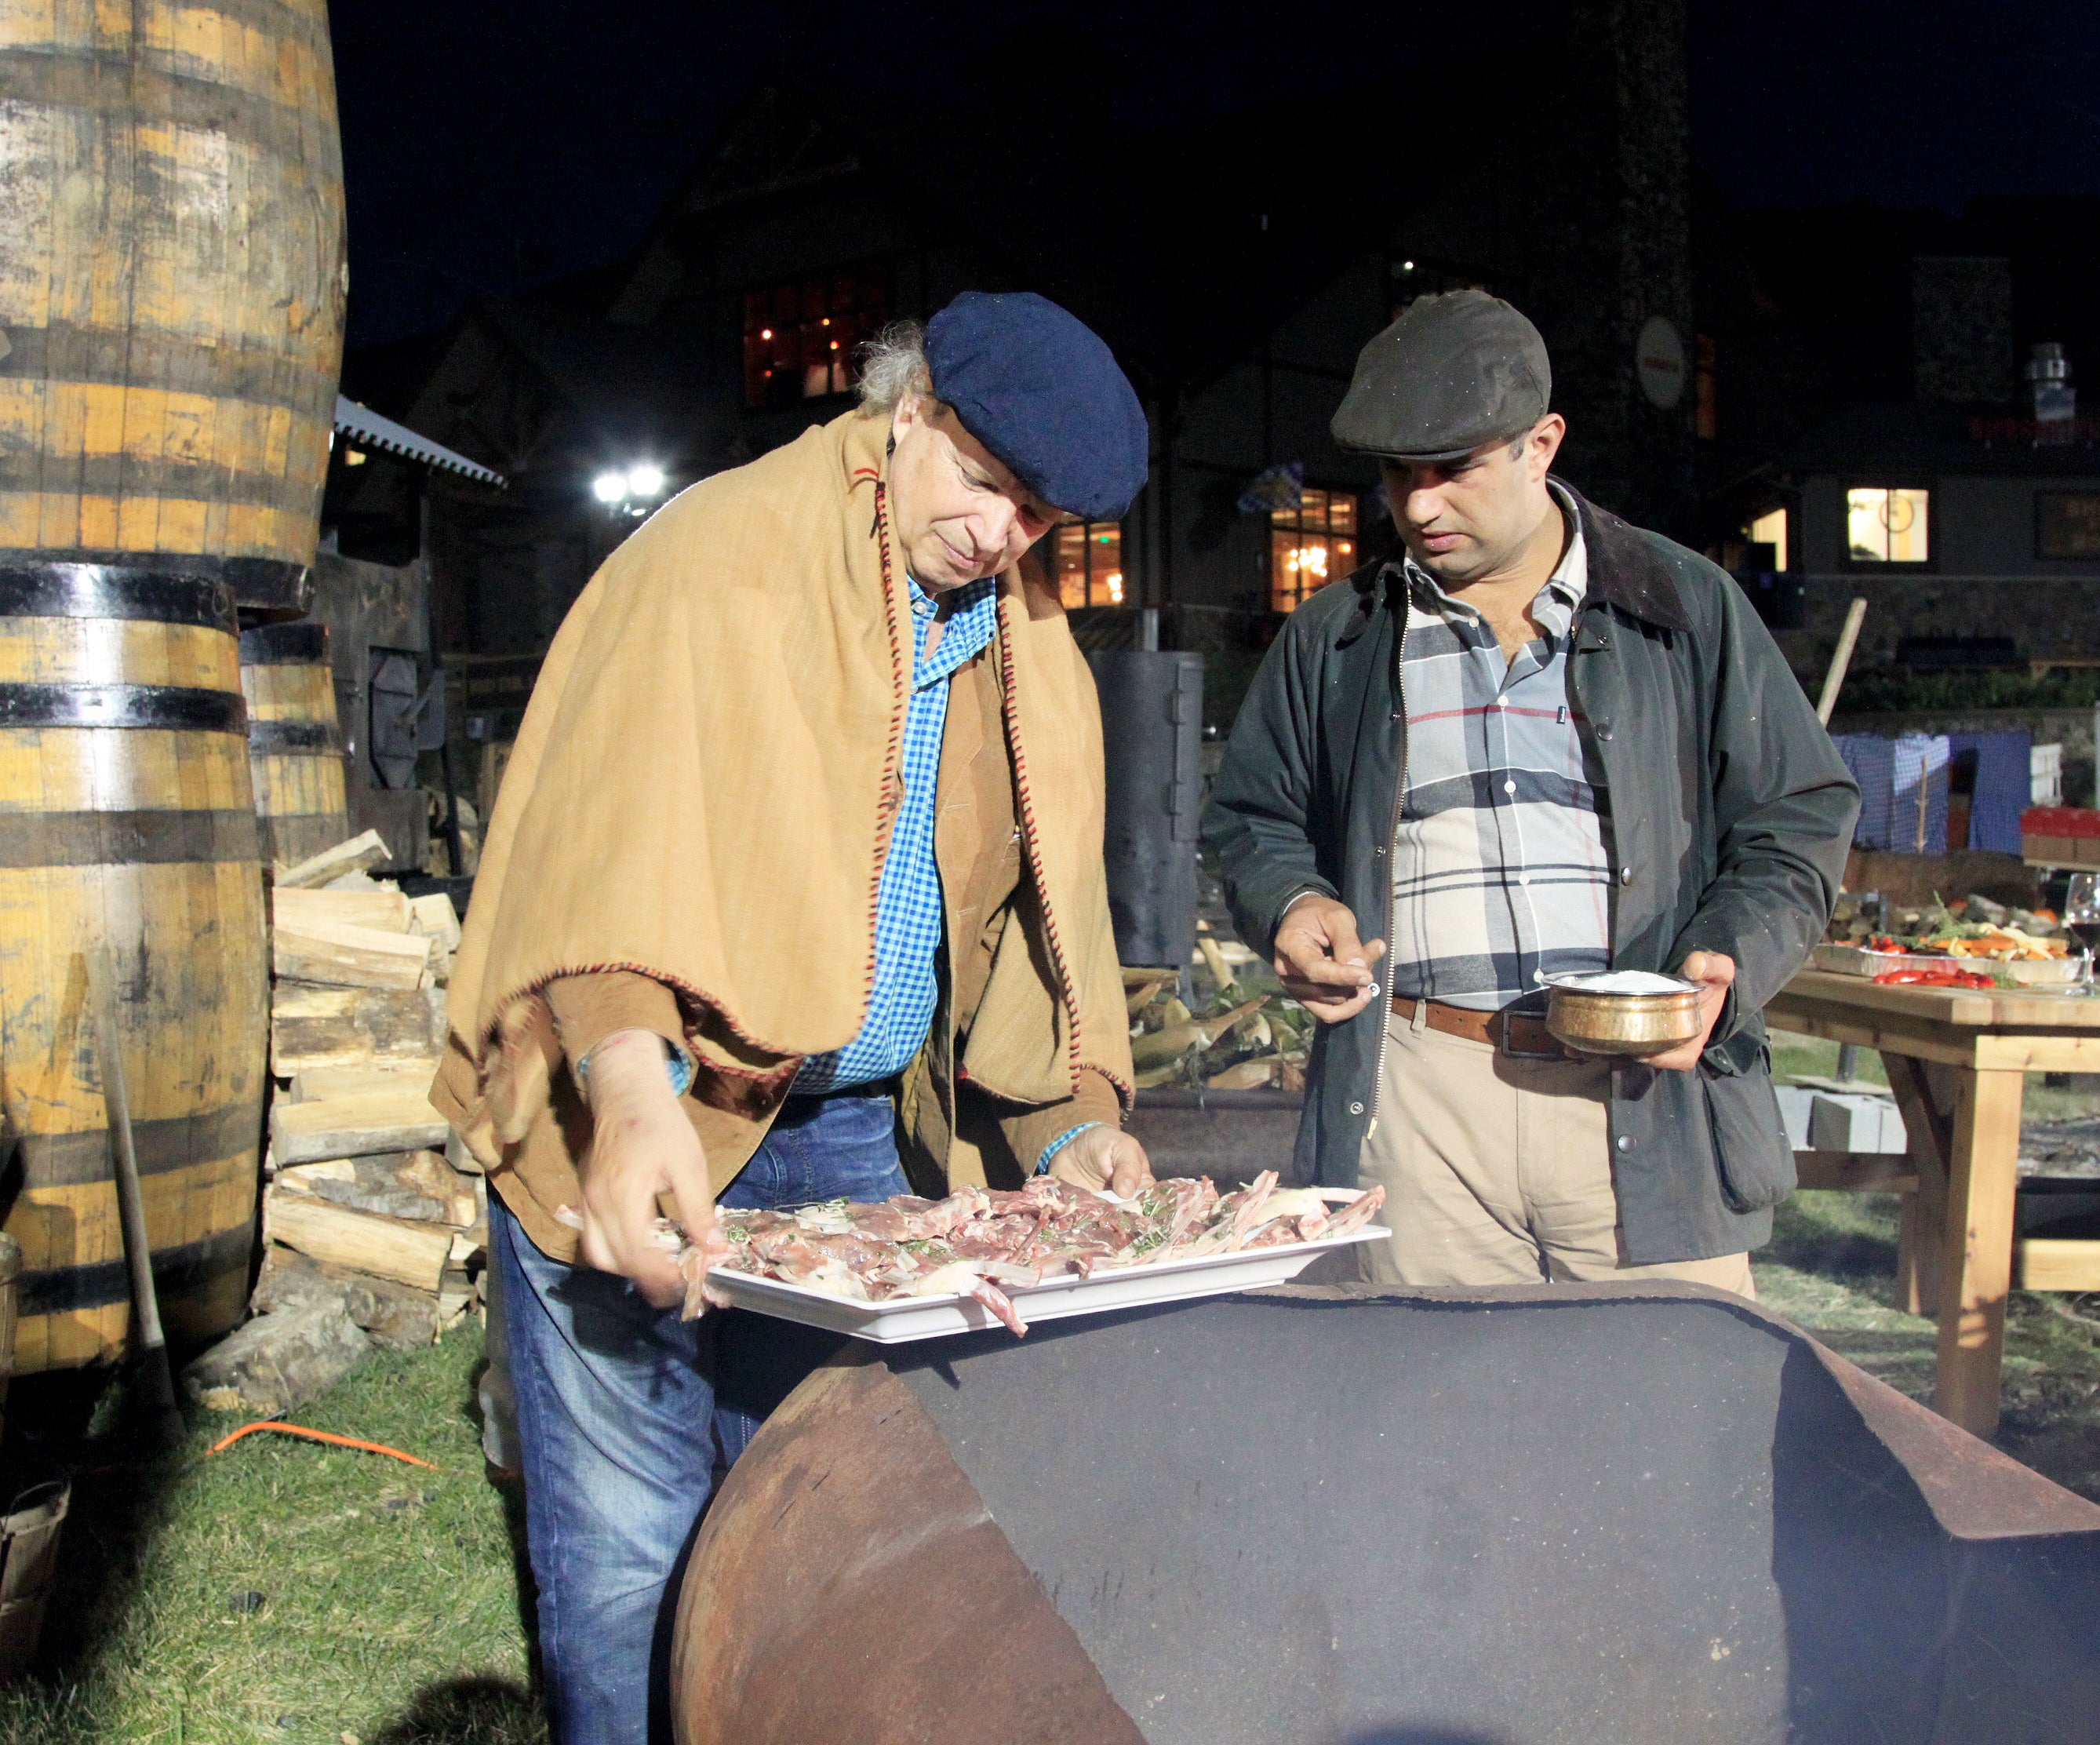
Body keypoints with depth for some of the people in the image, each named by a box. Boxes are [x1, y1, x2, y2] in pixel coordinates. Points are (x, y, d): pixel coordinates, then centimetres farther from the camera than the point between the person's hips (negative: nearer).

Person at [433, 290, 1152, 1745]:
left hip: (859, 1135, 6)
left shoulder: (1037, 660, 11)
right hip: (645, 1128, -5)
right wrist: (630, 1083, -35)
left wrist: (1077, 1117, -3)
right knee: (631, 1557, -1)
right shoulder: (721, 554, -9)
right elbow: (616, 824, -21)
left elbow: (1046, 907, 12)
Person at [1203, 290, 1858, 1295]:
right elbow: (1252, 817, 20)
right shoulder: (1336, 635, 12)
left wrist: (1730, 963, -8)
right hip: (1418, 1103, 1)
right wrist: (1288, 905, -1)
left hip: (1648, 1106, 0)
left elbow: (1798, 817, 9)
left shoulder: (1688, 608, 7)